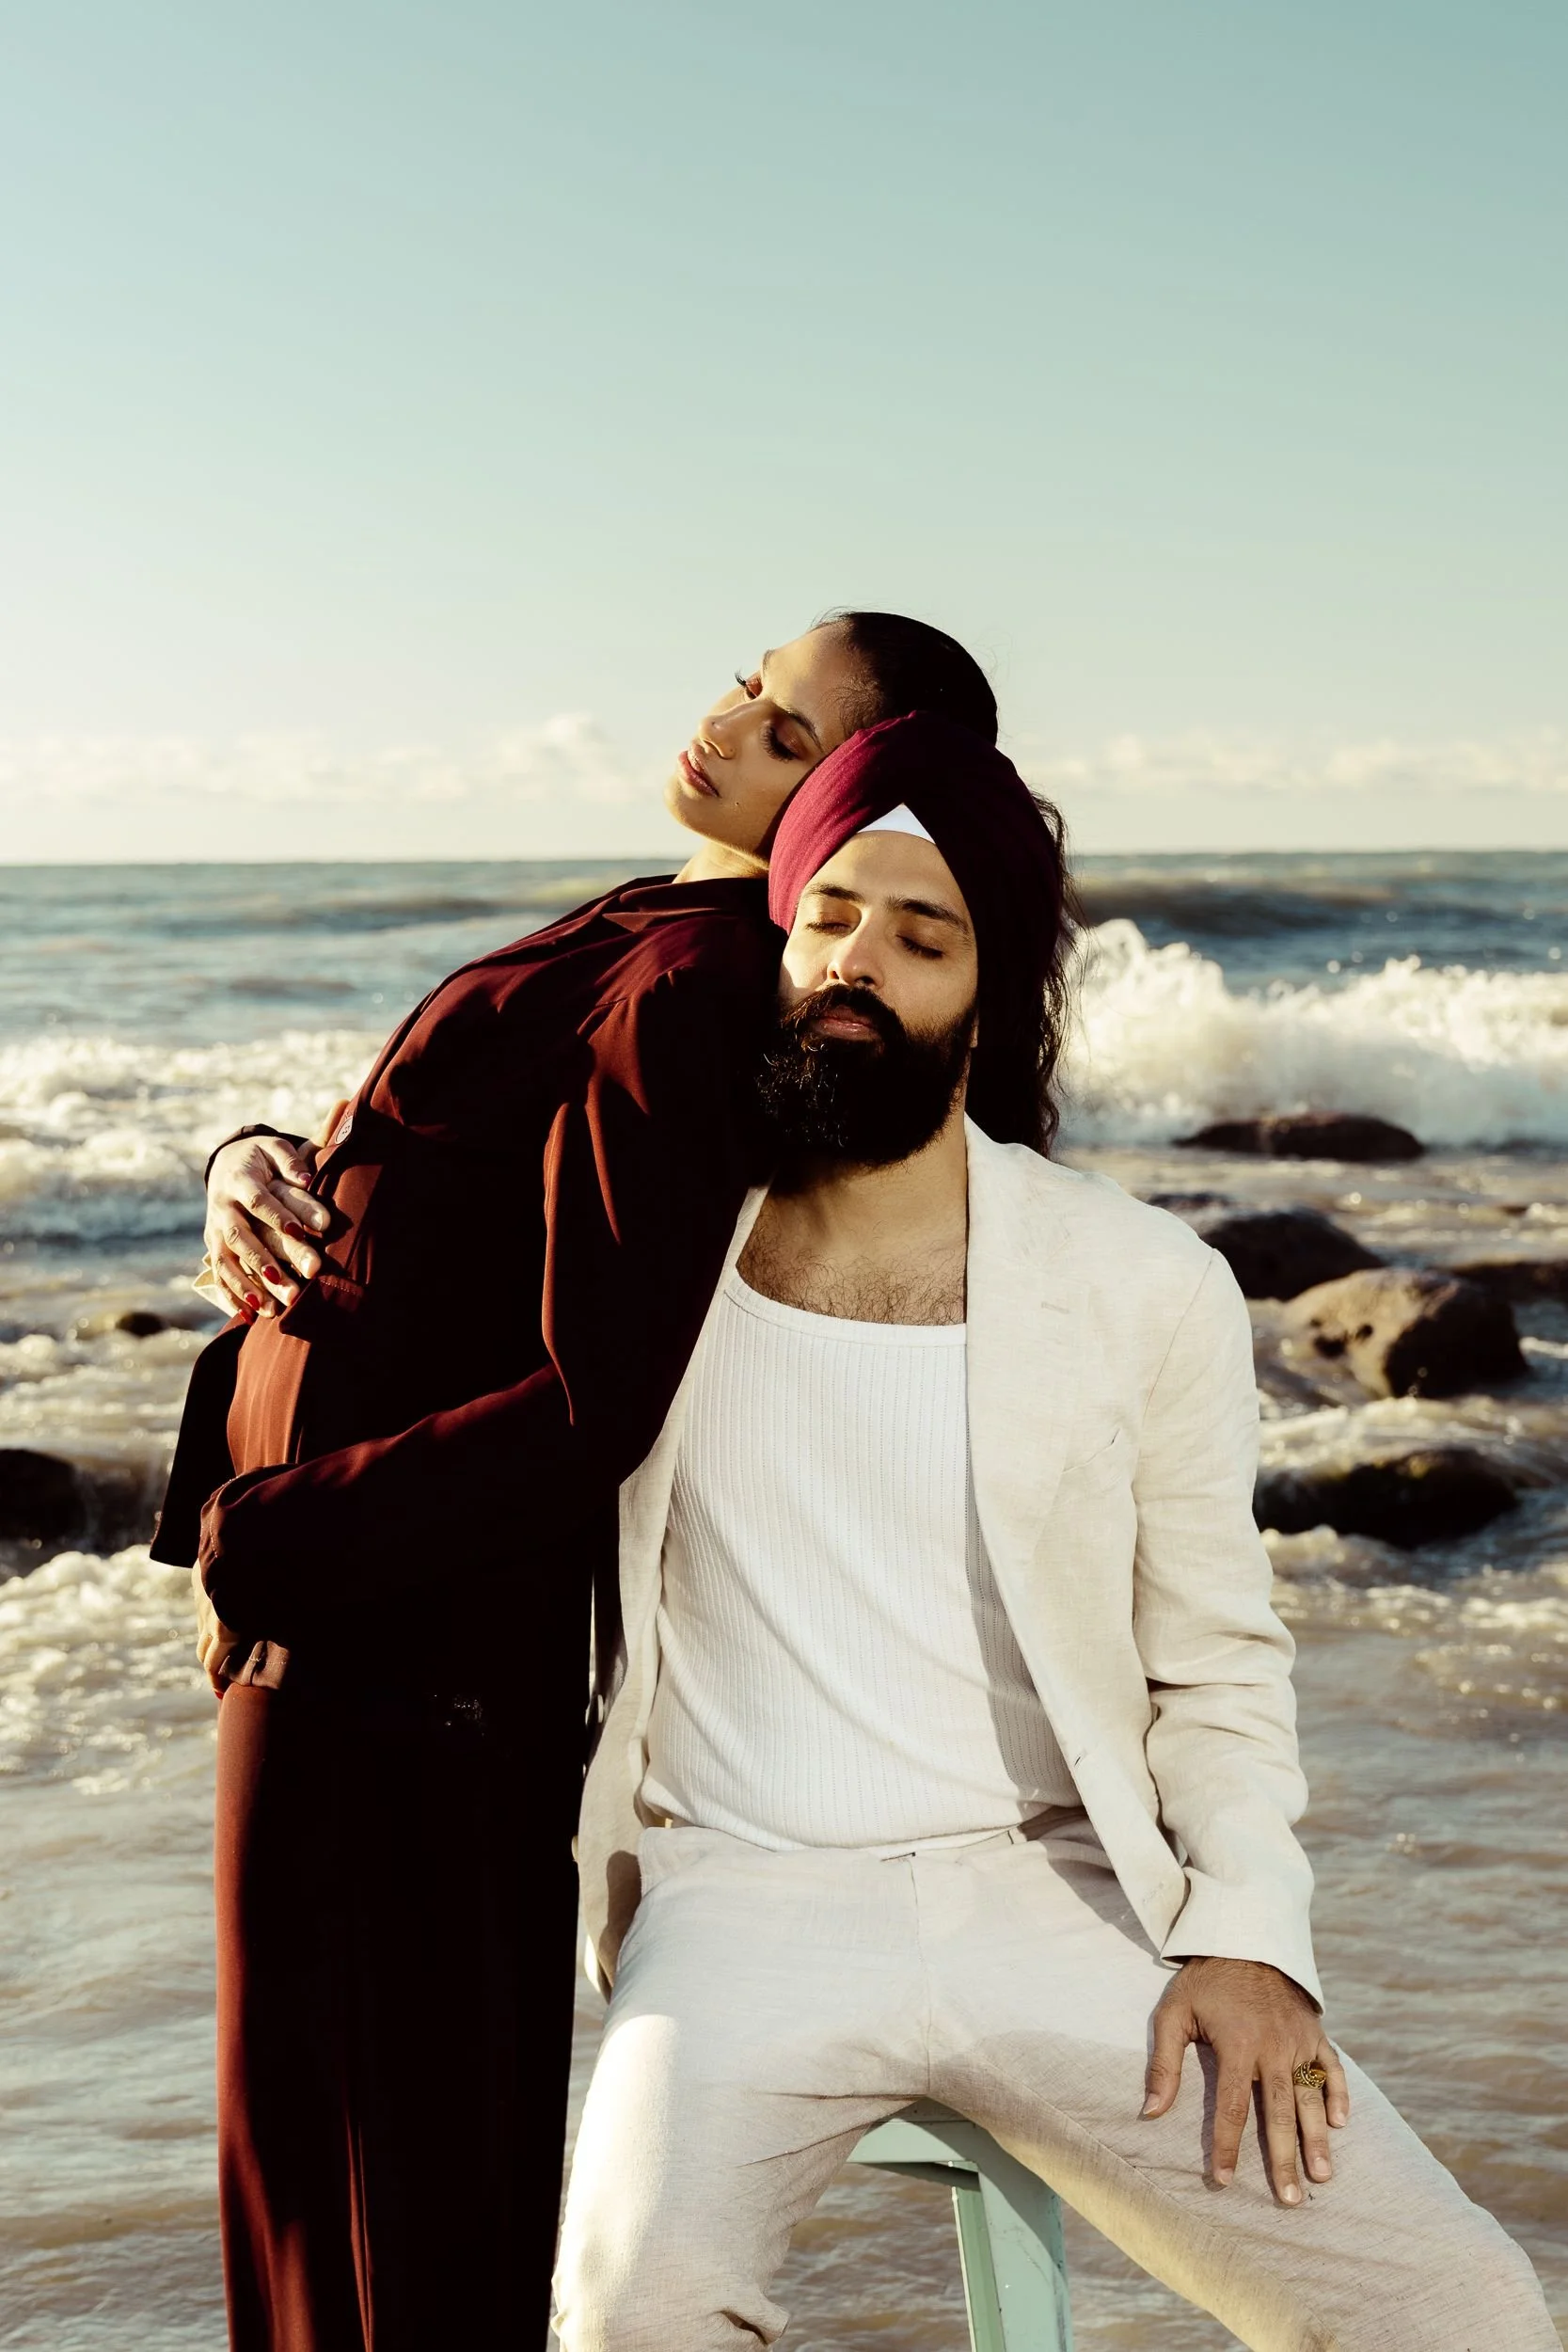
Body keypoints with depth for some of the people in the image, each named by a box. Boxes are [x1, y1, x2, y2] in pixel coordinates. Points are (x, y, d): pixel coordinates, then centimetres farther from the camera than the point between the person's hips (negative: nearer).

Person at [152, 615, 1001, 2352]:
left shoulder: (684, 992, -21)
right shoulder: (650, 940, 10)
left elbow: (592, 1410, -27)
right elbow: (416, 1170, 18)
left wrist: (256, 1541, -17)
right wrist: (255, 1163, -5)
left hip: (406, 1635, -10)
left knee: (391, 2162, 4)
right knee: (299, 2129, 21)